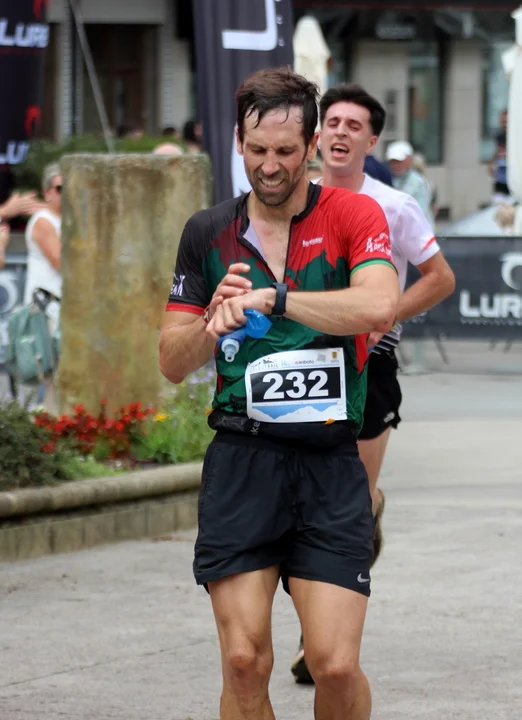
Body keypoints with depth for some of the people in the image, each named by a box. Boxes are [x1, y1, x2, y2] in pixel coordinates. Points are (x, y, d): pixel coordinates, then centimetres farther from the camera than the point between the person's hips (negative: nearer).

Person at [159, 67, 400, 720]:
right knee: (244, 662, -7)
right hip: (240, 463, 2)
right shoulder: (208, 232, 11)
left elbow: (379, 306, -20)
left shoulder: (352, 214, 1)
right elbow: (172, 362, 13)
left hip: (330, 464, -2)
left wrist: (269, 299, -20)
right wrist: (215, 321, -7)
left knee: (335, 665, -9)